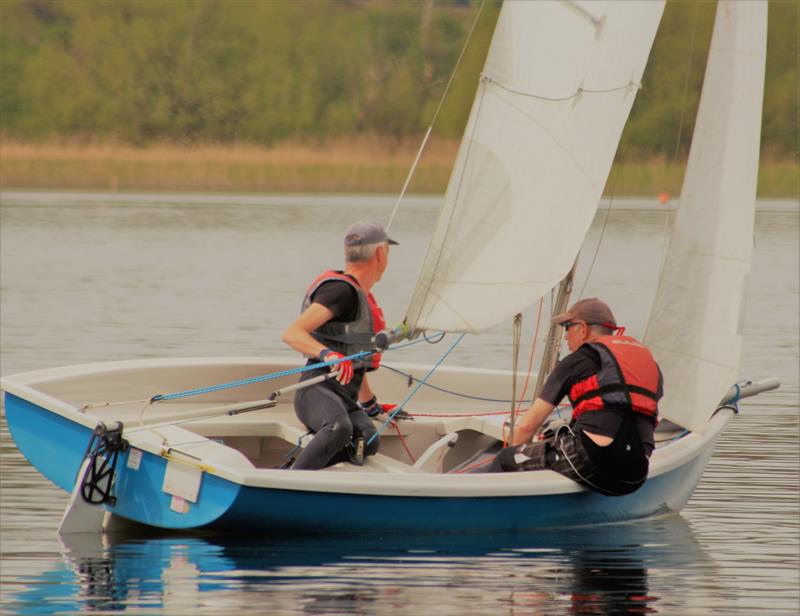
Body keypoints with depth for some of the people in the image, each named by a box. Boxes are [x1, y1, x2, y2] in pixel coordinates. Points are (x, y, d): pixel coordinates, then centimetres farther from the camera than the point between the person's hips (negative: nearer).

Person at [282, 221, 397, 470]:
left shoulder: (359, 293, 23)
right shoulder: (340, 289, -8)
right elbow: (292, 333, -20)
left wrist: (370, 404, 46)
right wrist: (328, 354, -37)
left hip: (345, 398, 9)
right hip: (319, 390, -9)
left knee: (367, 442, -24)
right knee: (339, 428, -40)